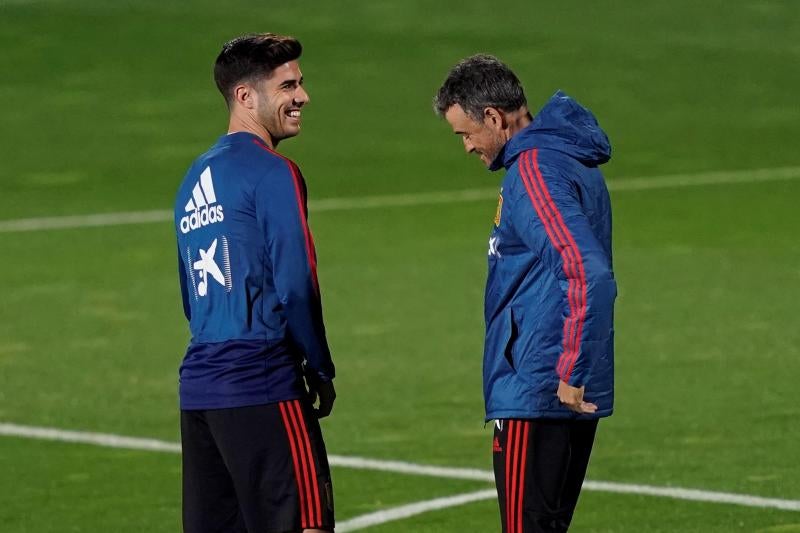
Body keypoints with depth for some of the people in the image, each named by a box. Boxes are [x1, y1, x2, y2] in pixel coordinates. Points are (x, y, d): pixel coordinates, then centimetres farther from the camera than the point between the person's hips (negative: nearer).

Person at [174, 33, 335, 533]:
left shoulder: (196, 179, 18)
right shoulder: (273, 173, -8)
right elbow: (295, 287, -13)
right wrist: (321, 370, -2)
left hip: (200, 386, 8)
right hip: (262, 388, -8)